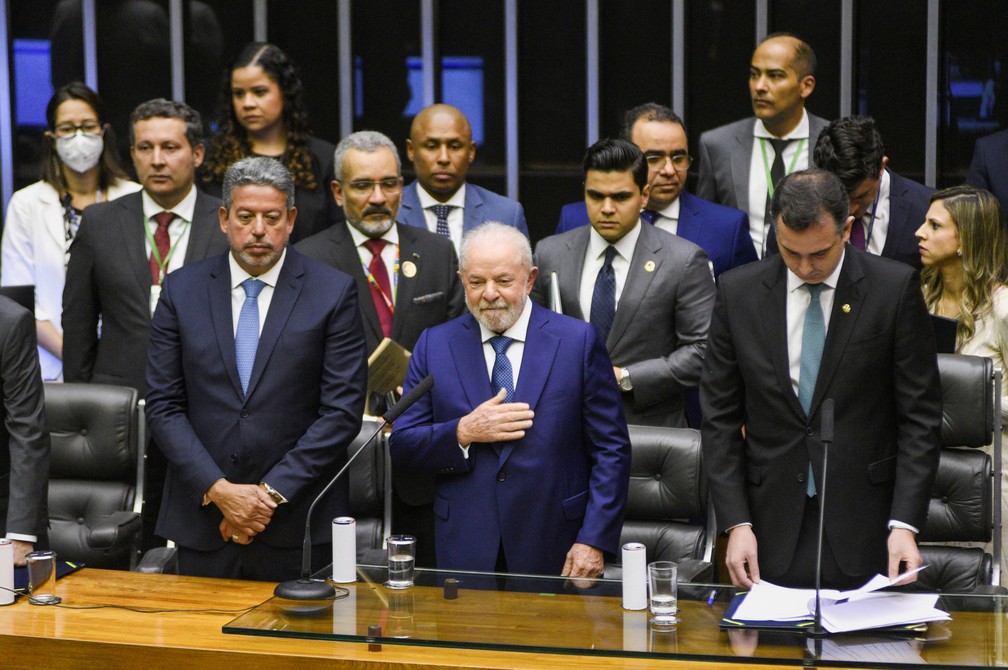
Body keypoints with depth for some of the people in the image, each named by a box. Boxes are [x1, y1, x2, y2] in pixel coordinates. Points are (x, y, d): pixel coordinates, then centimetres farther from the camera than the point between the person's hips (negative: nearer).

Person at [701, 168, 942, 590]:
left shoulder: (895, 288, -4)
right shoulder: (738, 292, 1)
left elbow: (920, 416, -3)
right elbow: (720, 418, 4)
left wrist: (904, 524, -11)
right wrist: (736, 524, -5)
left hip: (863, 531, -1)